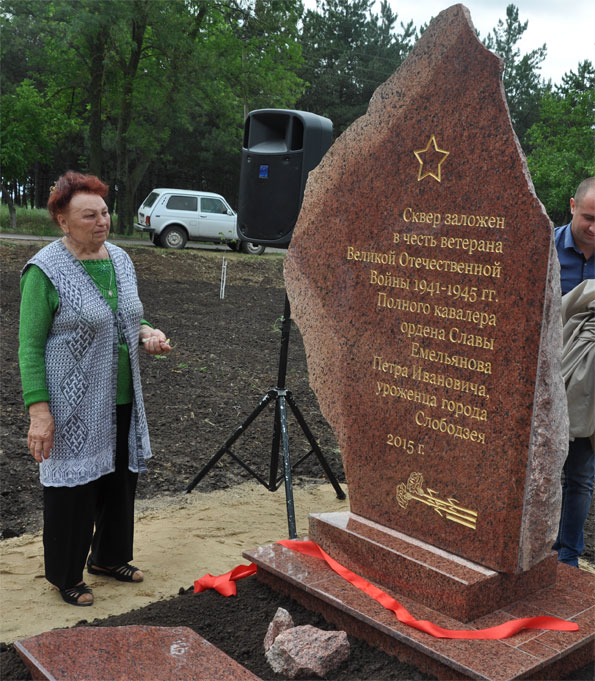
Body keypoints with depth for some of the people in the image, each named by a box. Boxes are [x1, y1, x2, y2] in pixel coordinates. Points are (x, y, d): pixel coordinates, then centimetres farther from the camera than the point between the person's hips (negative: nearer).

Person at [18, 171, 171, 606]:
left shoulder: (120, 260, 7)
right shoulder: (45, 271, -14)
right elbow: (30, 345, -14)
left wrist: (147, 334, -1)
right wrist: (38, 410, -20)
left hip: (122, 400, 7)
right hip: (73, 405, -7)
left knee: (121, 478, 17)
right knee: (73, 486, 5)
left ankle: (109, 556, 38)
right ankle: (65, 575, 25)